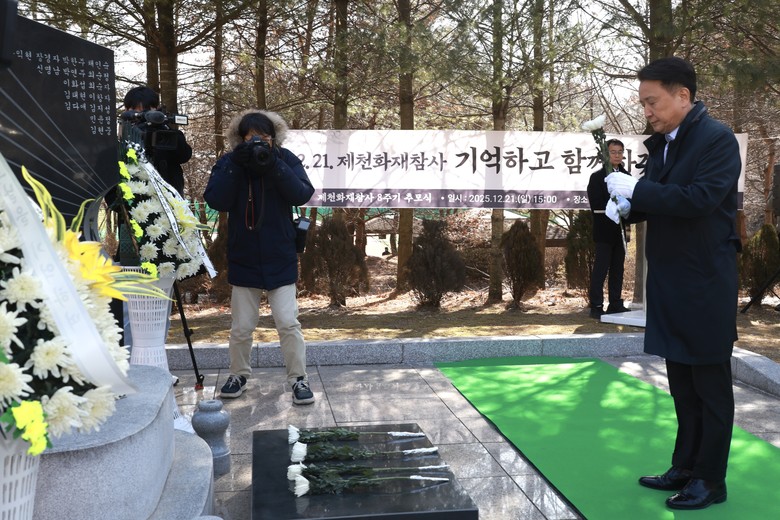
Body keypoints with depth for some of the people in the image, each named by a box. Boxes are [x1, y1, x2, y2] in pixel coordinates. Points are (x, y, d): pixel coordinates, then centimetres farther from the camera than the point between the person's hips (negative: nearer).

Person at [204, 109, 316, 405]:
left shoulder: (286, 160, -5)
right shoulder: (227, 163, -3)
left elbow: (303, 195, -17)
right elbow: (215, 201, -15)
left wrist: (274, 166, -26)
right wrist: (236, 166, -23)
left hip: (280, 259, -1)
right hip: (243, 259, 1)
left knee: (288, 322, -3)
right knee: (241, 326, 10)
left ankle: (298, 378, 11)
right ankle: (238, 375, 29)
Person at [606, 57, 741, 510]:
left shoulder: (718, 139, -12)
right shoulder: (662, 144, 11)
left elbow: (699, 198, -24)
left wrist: (636, 189, -21)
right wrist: (628, 204, -3)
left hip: (705, 282, -8)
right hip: (670, 281, 8)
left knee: (711, 384, 4)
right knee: (682, 383, 15)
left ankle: (710, 480, 15)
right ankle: (685, 467, 27)